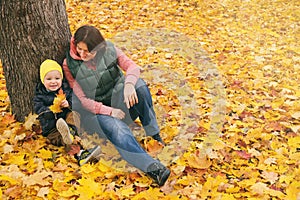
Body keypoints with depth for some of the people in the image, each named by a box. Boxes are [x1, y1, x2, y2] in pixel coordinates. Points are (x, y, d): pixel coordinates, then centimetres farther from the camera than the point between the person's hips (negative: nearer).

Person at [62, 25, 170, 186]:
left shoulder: (109, 49, -7)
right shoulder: (69, 64, -12)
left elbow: (132, 66, -17)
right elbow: (82, 99, -11)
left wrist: (129, 84, -41)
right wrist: (109, 112, -22)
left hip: (118, 98, 3)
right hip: (97, 109, -3)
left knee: (139, 84, -30)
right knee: (117, 129, -37)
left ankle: (153, 133, -19)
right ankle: (152, 167, -50)